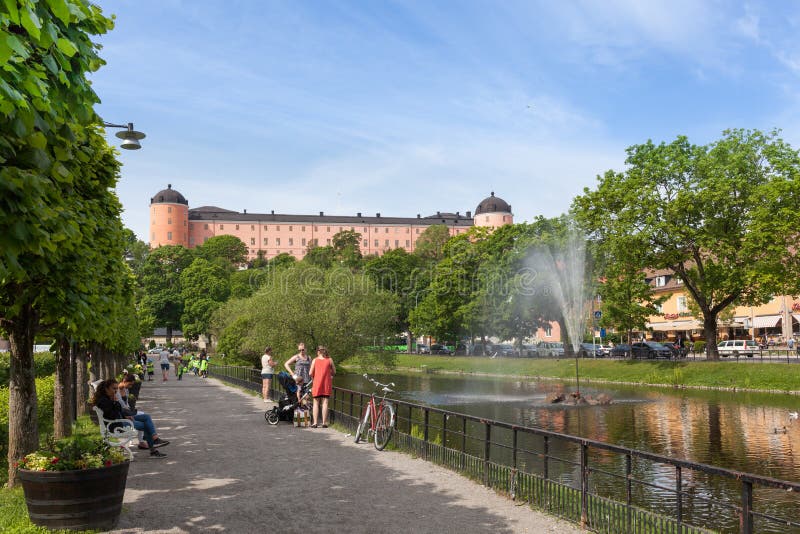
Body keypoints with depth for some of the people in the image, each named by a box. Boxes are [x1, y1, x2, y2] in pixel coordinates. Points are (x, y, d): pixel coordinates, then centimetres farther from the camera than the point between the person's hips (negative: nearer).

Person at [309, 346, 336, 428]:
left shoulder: (315, 360, 0)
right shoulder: (329, 360, 2)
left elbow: (310, 373, -3)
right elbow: (334, 372, 6)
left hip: (317, 383, 0)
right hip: (327, 384, 0)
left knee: (316, 403, 7)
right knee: (325, 403, 3)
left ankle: (315, 422, 2)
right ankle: (324, 423, 0)